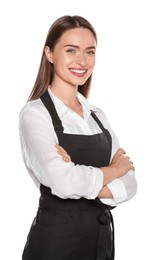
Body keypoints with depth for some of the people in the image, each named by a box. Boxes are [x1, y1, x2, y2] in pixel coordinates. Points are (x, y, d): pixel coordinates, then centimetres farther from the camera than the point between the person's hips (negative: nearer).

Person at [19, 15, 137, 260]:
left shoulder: (97, 115, 6)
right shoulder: (34, 113, -12)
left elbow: (129, 184, -2)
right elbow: (65, 184, -25)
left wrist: (85, 183, -20)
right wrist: (114, 169, -9)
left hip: (102, 236, 5)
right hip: (56, 239, -5)